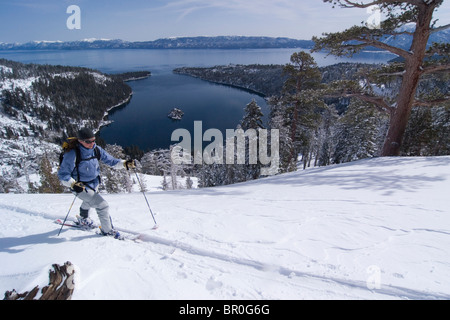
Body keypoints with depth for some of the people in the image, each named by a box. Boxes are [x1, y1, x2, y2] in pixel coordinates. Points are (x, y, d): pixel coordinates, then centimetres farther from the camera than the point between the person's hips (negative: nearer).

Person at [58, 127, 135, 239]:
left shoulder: (96, 150, -11)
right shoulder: (72, 154, -27)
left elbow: (111, 160, -5)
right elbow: (62, 175, -22)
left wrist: (125, 163, -20)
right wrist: (73, 184, -37)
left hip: (94, 184, 8)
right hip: (81, 187, -7)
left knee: (89, 202, 34)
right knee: (103, 206, -15)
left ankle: (83, 219, 65)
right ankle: (107, 230, 6)